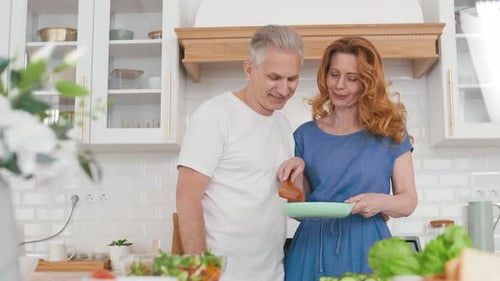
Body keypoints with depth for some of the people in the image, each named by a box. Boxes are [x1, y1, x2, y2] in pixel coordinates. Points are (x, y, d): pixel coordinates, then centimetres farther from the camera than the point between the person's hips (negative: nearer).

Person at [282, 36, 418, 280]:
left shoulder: (390, 132, 1)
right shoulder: (306, 135, 4)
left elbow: (409, 200, 2)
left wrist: (382, 202, -18)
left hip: (368, 250, -1)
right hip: (313, 250, 1)